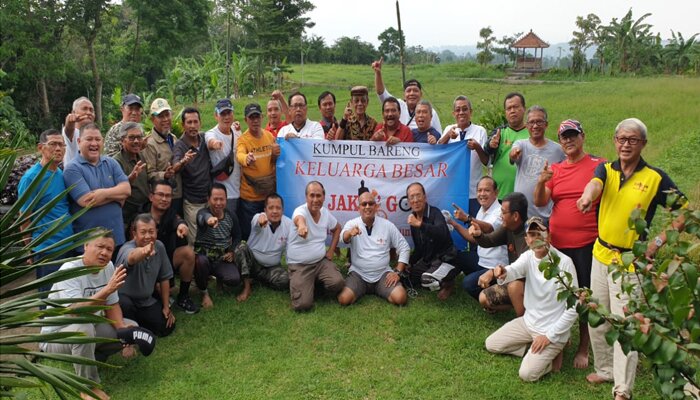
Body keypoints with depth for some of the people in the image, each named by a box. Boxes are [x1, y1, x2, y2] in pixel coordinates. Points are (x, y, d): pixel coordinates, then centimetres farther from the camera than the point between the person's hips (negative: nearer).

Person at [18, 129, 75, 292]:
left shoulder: (62, 174, 7)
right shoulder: (31, 178, -12)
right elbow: (25, 219, -9)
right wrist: (32, 252, -4)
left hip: (70, 246, 6)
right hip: (48, 251, -6)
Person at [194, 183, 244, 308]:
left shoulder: (231, 216, -2)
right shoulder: (203, 213, -17)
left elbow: (237, 236, 14)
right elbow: (204, 217, -45)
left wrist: (232, 251, -5)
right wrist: (209, 219, -71)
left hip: (223, 258, 3)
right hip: (204, 255, -2)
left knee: (234, 280, -25)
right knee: (200, 261, -39)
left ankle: (219, 279, 15)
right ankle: (204, 293, -10)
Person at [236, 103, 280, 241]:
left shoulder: (269, 135, 2)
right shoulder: (243, 139, -13)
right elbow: (239, 155, -34)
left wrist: (276, 155, -12)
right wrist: (247, 159, -58)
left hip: (270, 192, 5)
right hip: (249, 196, -4)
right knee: (248, 234, 4)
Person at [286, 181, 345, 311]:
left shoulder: (325, 212, 1)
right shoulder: (300, 211, -19)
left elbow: (337, 228, 21)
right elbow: (299, 218, -46)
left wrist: (331, 251, 10)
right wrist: (302, 225, -72)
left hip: (321, 261, 4)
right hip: (299, 265, -4)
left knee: (338, 283, -25)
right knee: (303, 304, -19)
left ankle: (317, 282, 10)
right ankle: (308, 284, 15)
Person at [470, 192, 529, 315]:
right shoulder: (508, 227, -4)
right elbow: (488, 241, 8)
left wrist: (493, 272, -35)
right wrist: (479, 235, -16)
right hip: (514, 279, 8)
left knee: (515, 285, -38)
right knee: (484, 298, 2)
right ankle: (524, 305, 11)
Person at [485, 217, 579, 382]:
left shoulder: (564, 262, -20)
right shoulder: (528, 257, -5)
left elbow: (573, 307, -18)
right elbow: (513, 270, -28)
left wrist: (550, 336, -18)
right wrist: (503, 273, -54)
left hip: (552, 330, -6)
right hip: (528, 321, 6)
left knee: (527, 374, -18)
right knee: (491, 344, 6)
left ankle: (552, 351, 7)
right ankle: (537, 352, 13)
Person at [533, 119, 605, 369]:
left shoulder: (598, 166, -4)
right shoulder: (555, 170, 6)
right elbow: (540, 202, -2)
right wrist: (541, 182, -20)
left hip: (587, 244, -3)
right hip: (558, 243, 4)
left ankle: (583, 349, 19)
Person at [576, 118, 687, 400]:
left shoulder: (655, 178, -8)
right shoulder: (606, 169, 1)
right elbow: (595, 184, -22)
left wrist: (658, 242, -12)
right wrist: (587, 196, -47)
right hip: (600, 255, 5)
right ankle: (605, 369, 34)